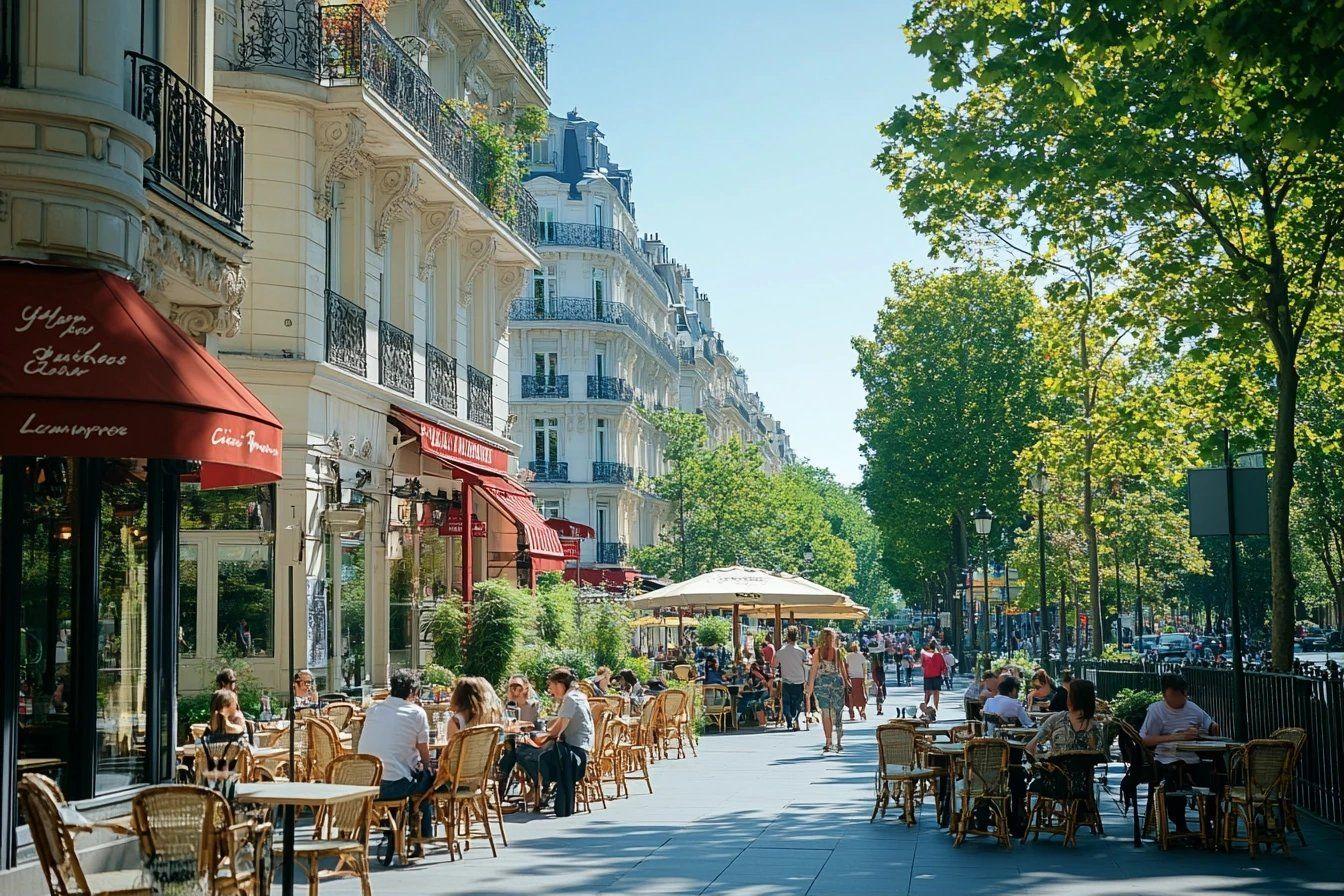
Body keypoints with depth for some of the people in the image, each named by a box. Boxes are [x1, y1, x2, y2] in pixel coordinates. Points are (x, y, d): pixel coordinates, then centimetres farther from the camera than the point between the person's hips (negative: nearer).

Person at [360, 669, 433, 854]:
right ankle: (423, 839, 29)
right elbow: (425, 757, 6)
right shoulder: (416, 713, -3)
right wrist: (422, 766, 29)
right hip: (395, 786, -5)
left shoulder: (373, 709, 12)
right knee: (427, 777, 24)